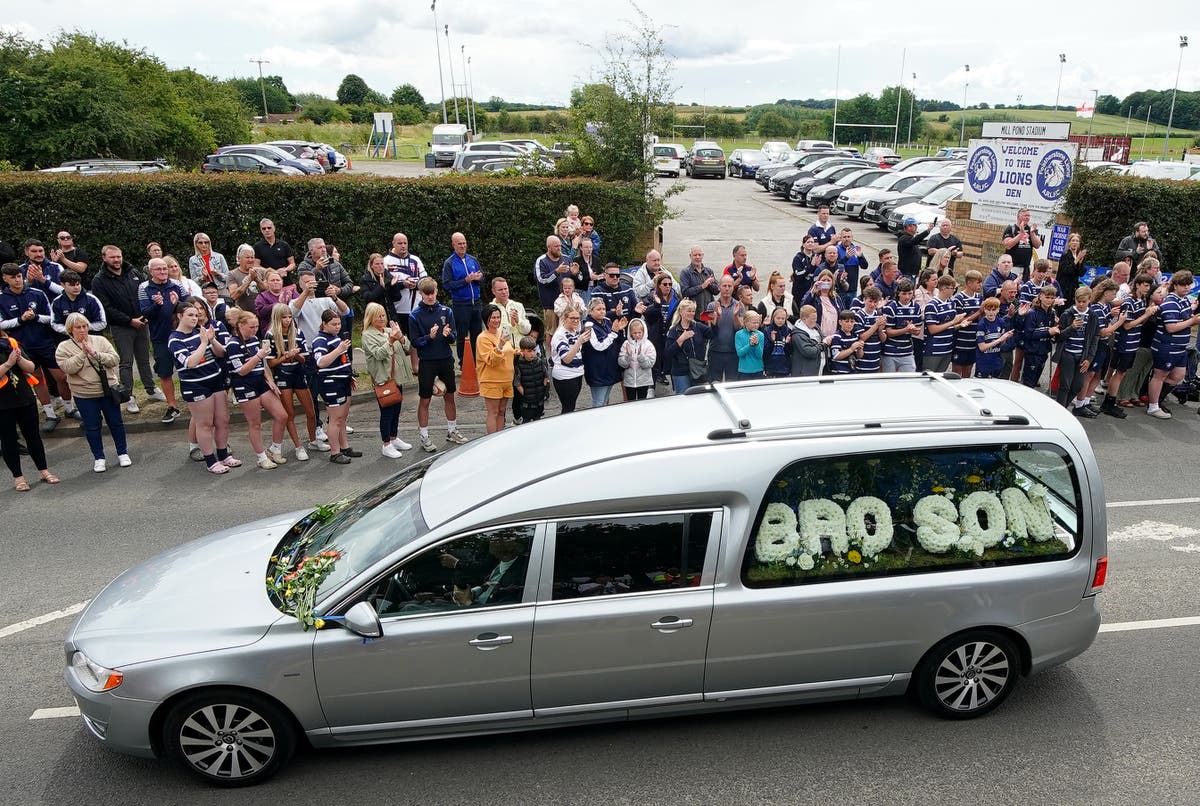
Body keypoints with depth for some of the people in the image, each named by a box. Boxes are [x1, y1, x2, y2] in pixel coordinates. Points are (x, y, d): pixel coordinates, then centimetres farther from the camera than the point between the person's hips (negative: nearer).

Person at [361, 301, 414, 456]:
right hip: (383, 378, -6)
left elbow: (408, 348, 4)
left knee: (396, 409, 17)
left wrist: (401, 338, -16)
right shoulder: (368, 335, -7)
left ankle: (394, 438, 33)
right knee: (386, 411, -1)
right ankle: (386, 445, 9)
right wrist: (391, 340, -32)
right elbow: (378, 354, -21)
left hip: (397, 377, 6)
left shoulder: (390, 330, 11)